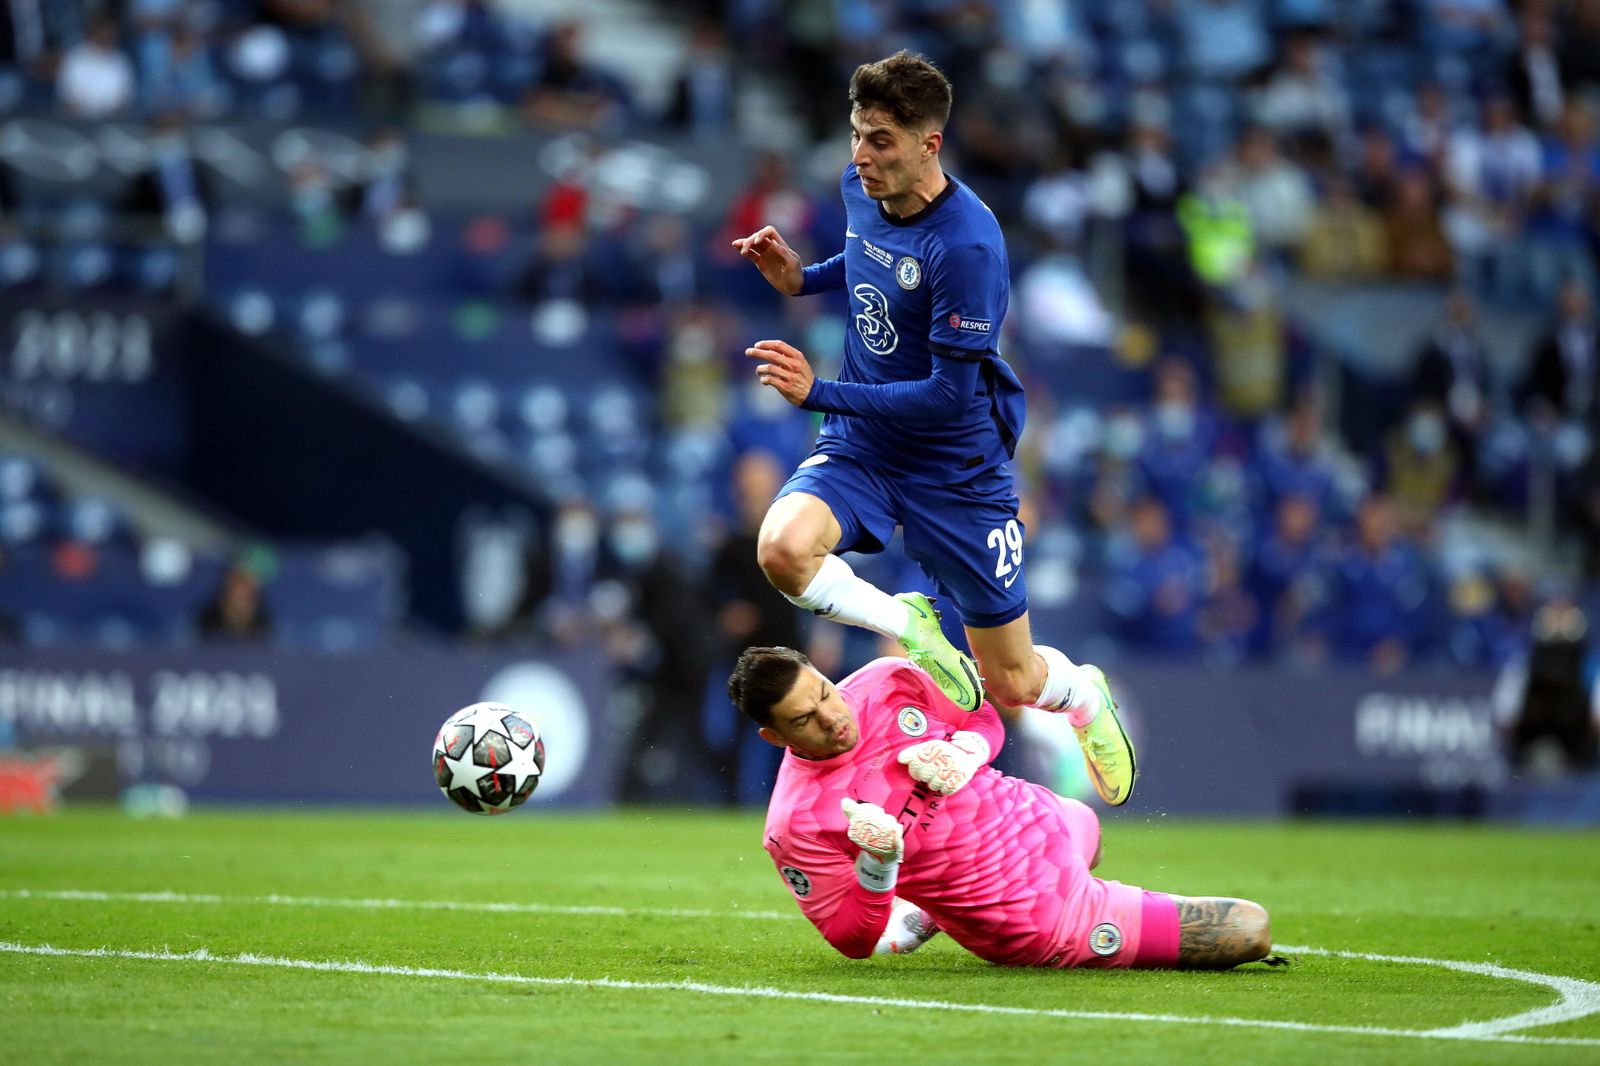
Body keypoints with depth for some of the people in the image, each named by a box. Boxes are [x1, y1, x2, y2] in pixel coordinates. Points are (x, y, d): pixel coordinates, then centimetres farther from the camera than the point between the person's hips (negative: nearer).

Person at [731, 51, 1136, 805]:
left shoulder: (966, 245, -26)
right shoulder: (860, 189, -4)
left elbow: (950, 395, -25)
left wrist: (819, 393, -28)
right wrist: (803, 279, 3)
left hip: (957, 467, -5)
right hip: (860, 445, 5)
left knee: (1012, 687, 6)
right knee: (783, 549, -32)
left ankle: (1083, 694, 44)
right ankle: (909, 628, -3)